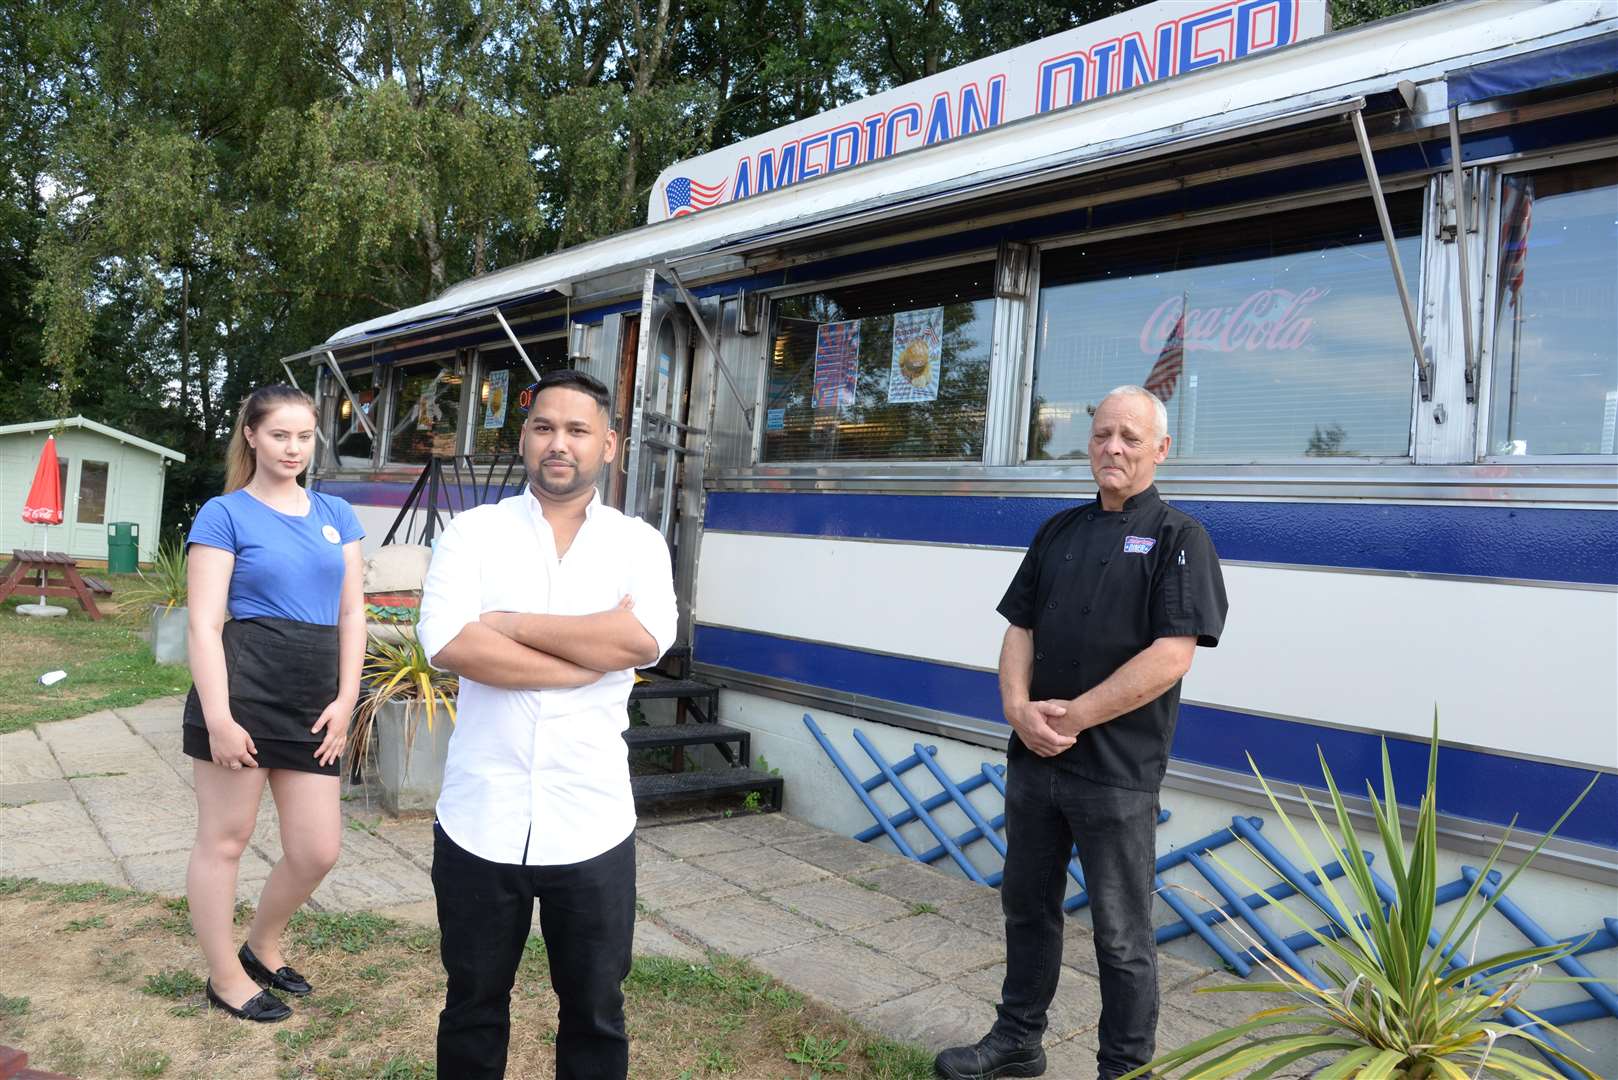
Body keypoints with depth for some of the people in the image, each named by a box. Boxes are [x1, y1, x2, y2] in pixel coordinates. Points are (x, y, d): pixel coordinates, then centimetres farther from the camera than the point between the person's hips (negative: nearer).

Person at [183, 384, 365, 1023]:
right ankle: (225, 978, 27)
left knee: (319, 850, 7)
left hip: (314, 698, 5)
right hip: (242, 684, -5)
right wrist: (218, 718, -16)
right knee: (225, 838, 8)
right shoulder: (224, 514, -1)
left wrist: (345, 699, 2)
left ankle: (261, 946, 35)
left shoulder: (337, 515, 14)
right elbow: (204, 624, -8)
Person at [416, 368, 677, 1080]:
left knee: (595, 1016, 17)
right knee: (472, 1009, 20)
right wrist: (594, 653, -15)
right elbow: (448, 643, -17)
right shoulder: (473, 531, 0)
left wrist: (510, 623, -13)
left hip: (592, 825, 0)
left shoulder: (637, 543, 1)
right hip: (480, 821, 0)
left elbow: (645, 640, -17)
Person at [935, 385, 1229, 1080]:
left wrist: (1073, 716, -16)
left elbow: (1170, 657, -15)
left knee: (1121, 936, 7)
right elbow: (1020, 629, 9)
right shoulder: (1058, 532, 12)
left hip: (1117, 771, -5)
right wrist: (1019, 707, -9)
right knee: (1027, 907, 18)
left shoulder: (1178, 539, -5)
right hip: (1032, 760, 6)